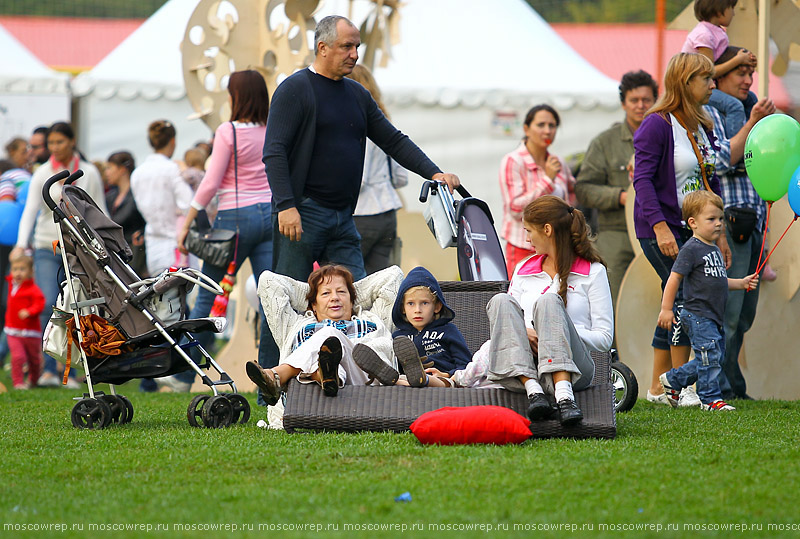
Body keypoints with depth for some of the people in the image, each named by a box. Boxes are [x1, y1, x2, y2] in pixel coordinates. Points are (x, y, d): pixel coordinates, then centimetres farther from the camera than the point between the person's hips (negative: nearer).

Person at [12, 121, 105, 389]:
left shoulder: (89, 173, 4)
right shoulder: (43, 173, 4)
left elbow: (99, 214, 7)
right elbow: (30, 210, -4)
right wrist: (21, 244, -18)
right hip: (47, 247, 0)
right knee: (49, 305, -16)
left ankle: (70, 372, 6)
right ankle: (49, 369, -13)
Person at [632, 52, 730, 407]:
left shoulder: (703, 127, 14)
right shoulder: (657, 125, -11)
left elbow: (711, 182, 19)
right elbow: (643, 179, -17)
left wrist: (719, 234, 17)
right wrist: (660, 227, -25)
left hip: (693, 229, 8)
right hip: (662, 230, -8)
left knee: (675, 305, 8)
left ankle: (658, 387, 15)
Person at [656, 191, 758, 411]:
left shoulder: (714, 250, 16)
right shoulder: (691, 249, -12)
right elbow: (674, 278, -13)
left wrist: (741, 283, 16)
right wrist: (666, 309, -16)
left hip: (713, 317, 9)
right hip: (698, 316, -9)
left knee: (716, 356, 11)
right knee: (709, 356, -11)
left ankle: (672, 380, 24)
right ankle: (710, 399, -2)